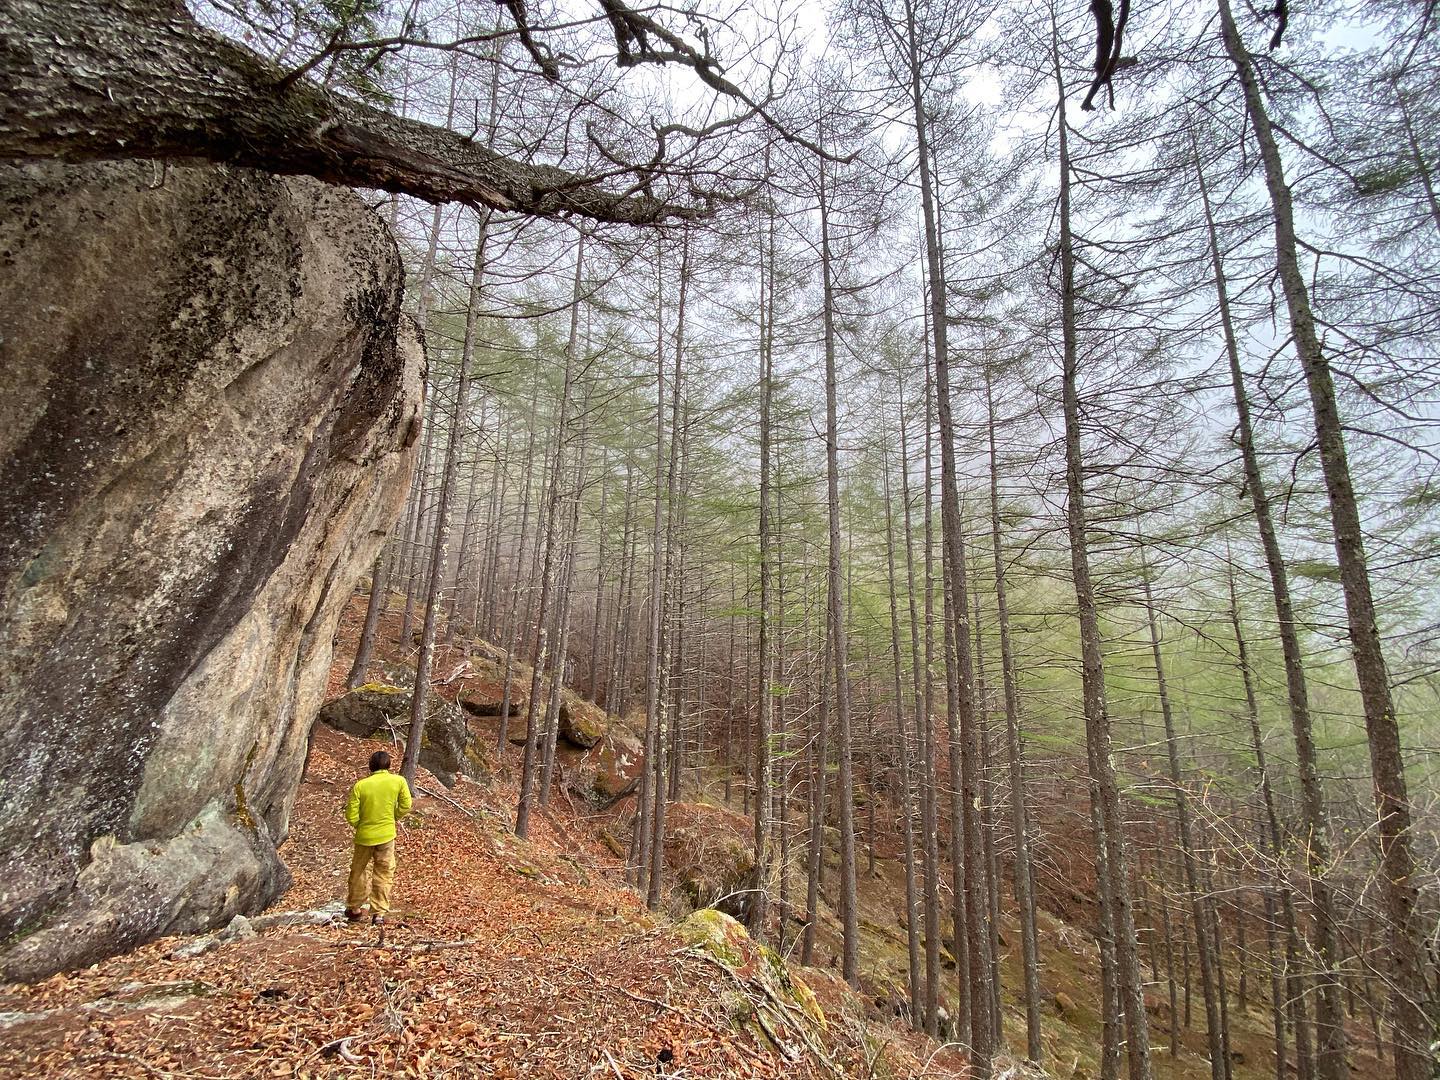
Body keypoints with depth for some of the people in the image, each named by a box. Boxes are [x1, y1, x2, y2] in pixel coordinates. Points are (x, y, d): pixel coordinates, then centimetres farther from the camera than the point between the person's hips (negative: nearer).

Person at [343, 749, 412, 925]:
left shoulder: (360, 785, -10)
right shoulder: (398, 781, -9)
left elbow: (351, 817, -9)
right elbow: (405, 806, -5)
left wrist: (359, 825, 11)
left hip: (364, 836, 1)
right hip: (386, 835, -1)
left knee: (358, 872, 21)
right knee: (383, 875, 11)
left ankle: (353, 909, 34)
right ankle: (379, 913, 10)